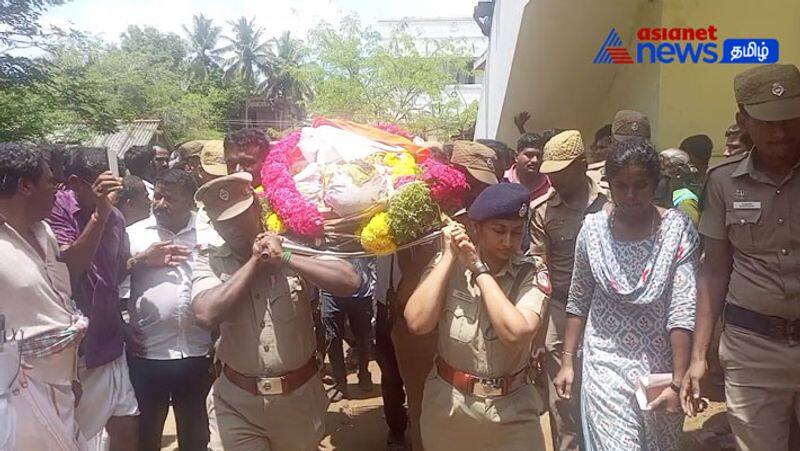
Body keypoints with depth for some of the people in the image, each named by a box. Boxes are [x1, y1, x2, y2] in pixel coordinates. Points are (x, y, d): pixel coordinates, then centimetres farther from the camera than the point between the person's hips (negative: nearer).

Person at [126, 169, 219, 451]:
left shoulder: (209, 236, 4)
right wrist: (142, 260, -13)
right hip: (147, 354, 0)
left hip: (198, 354, 1)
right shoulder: (134, 234, 3)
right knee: (148, 428, 16)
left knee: (194, 428, 17)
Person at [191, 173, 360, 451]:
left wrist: (285, 259, -20)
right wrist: (254, 261, -16)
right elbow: (206, 315, -21)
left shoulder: (294, 247, -6)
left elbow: (350, 282, -18)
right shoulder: (208, 263, -3)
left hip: (300, 395, 1)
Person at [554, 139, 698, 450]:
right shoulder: (593, 228, -4)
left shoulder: (677, 230, -10)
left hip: (660, 364, 0)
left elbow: (683, 310, -13)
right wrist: (567, 361, 3)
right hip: (605, 363, 0)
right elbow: (578, 301, 3)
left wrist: (677, 381, -17)